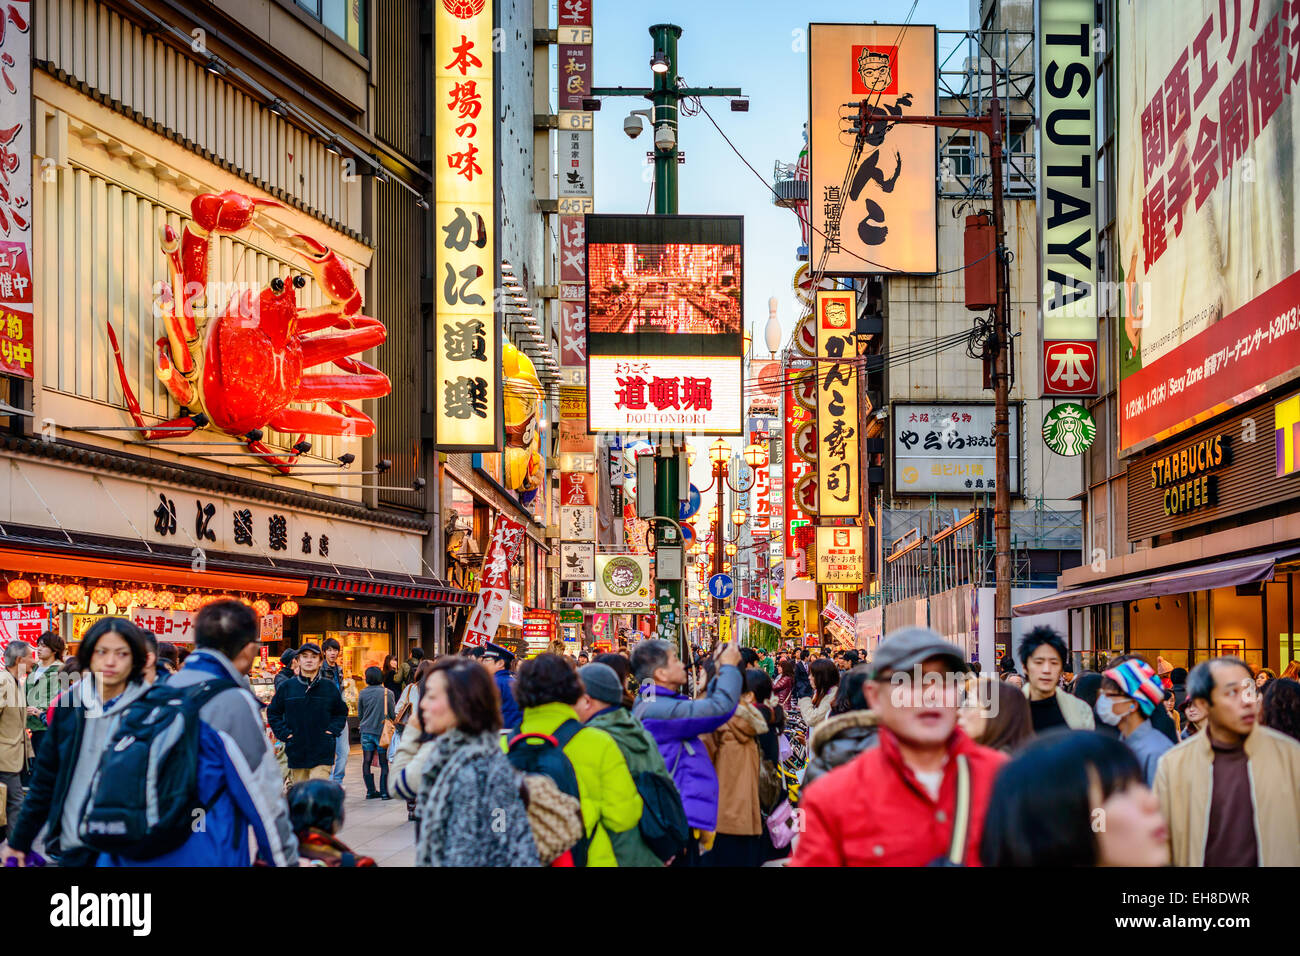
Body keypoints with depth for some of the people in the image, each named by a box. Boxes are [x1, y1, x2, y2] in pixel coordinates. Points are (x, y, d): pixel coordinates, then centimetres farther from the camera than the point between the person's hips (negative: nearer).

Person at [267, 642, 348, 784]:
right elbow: (273, 712, 15)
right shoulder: (287, 687, 4)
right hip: (296, 753, 2)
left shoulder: (330, 687, 3)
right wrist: (283, 733, 2)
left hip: (322, 755, -2)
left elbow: (341, 712, 16)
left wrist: (333, 730, 0)